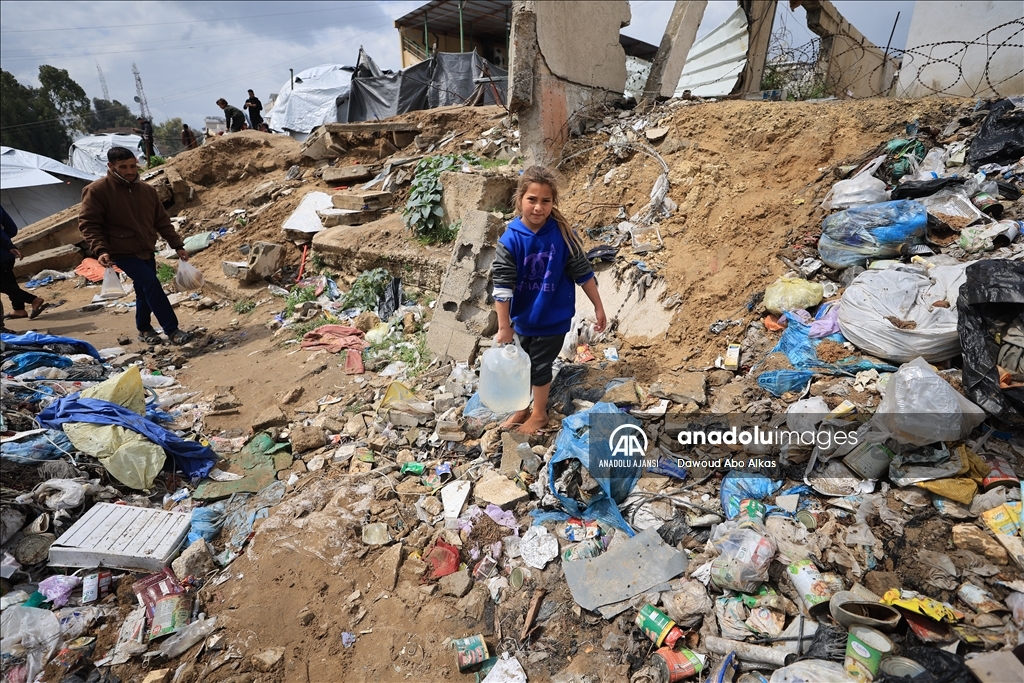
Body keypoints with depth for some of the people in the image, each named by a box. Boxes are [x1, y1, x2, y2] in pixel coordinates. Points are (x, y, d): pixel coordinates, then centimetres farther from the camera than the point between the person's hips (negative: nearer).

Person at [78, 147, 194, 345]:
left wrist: (178, 245, 4)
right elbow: (88, 223, -11)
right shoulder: (96, 191, -11)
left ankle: (144, 329, 32)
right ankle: (172, 329, -13)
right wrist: (100, 249, -24)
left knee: (144, 290, 15)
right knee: (152, 285, -17)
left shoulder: (147, 189, 5)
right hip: (123, 252, -6)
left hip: (146, 251, 6)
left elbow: (162, 221, 9)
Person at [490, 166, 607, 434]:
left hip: (554, 318, -2)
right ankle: (522, 408, 43)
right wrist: (504, 327, -14)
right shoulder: (510, 239, -17)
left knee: (540, 366, 11)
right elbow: (502, 286, -15)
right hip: (523, 317, 2)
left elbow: (583, 272, -7)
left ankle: (539, 413, 35)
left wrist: (599, 308, -2)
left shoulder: (563, 234, -16)